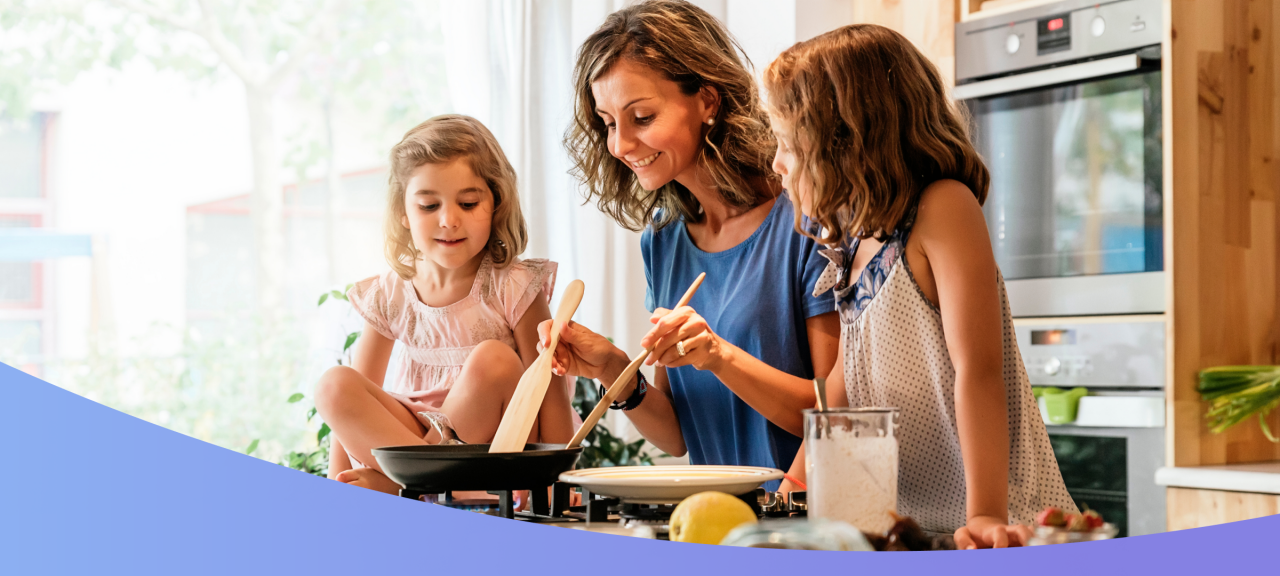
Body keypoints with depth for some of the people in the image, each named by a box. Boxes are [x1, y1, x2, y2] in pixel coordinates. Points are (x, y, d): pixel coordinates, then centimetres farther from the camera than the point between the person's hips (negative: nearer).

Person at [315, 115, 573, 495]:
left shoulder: (513, 288, -9)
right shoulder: (389, 296, 0)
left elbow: (549, 390, -10)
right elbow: (354, 403, 6)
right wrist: (336, 489, -3)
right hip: (411, 435, 3)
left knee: (492, 360, -30)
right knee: (334, 386, -19)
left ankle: (396, 482, -20)